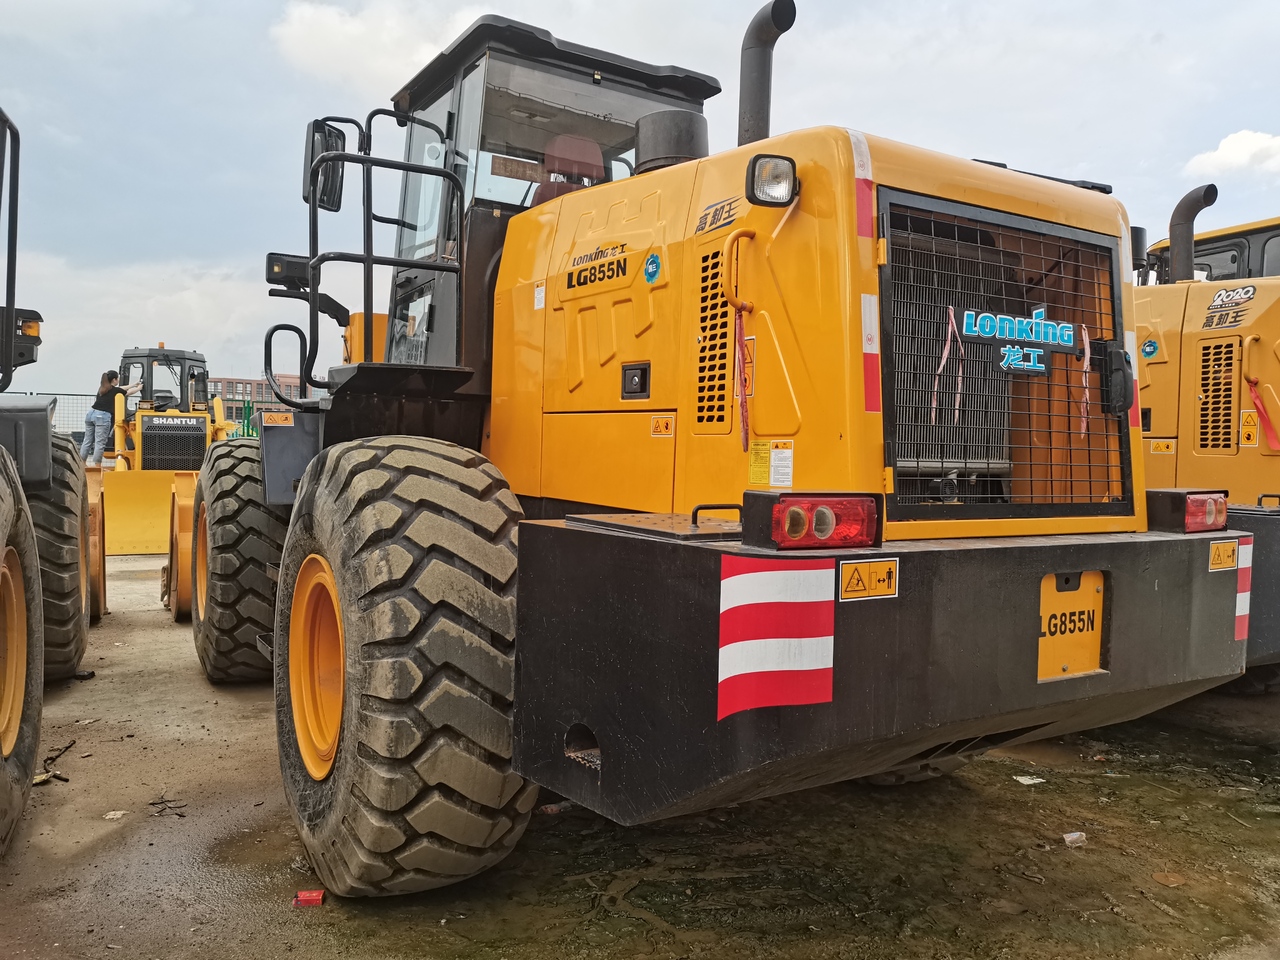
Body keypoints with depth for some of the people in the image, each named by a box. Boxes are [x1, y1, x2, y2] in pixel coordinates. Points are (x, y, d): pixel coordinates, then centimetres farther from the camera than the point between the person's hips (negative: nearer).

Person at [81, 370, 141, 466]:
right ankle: (97, 467, -7)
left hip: (91, 413, 7)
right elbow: (129, 392, 19)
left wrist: (134, 384, 43)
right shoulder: (115, 391, 0)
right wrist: (139, 388, 39)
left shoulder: (102, 388, 19)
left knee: (87, 441, 10)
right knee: (99, 443, -6)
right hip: (103, 416, -7)